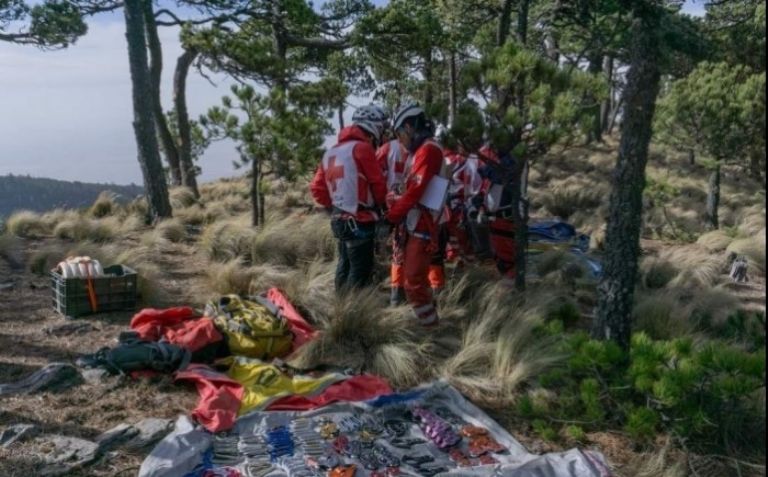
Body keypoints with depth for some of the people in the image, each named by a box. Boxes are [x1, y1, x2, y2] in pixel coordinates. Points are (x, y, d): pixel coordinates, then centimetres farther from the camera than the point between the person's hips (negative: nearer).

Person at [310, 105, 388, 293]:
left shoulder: (332, 151, 12)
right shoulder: (362, 148, -13)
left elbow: (317, 189, 12)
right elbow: (378, 184, -9)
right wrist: (381, 204, 10)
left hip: (339, 219, 9)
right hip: (359, 221, -9)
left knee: (345, 266, 18)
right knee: (361, 271, -4)